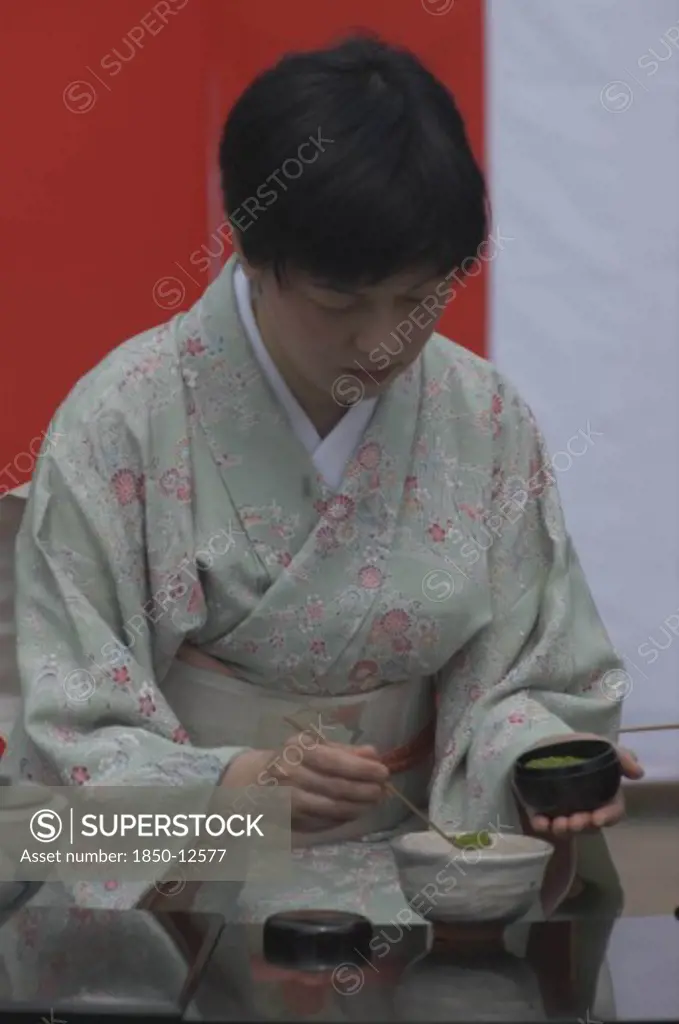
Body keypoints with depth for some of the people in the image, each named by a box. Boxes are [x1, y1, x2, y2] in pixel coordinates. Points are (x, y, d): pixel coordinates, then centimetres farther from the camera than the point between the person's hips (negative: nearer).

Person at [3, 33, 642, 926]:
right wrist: (237, 783, -28)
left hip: (406, 870, 3)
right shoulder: (123, 422, -9)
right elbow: (75, 736, -10)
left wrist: (541, 756, -16)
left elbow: (519, 678, 7)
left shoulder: (487, 424, 1)